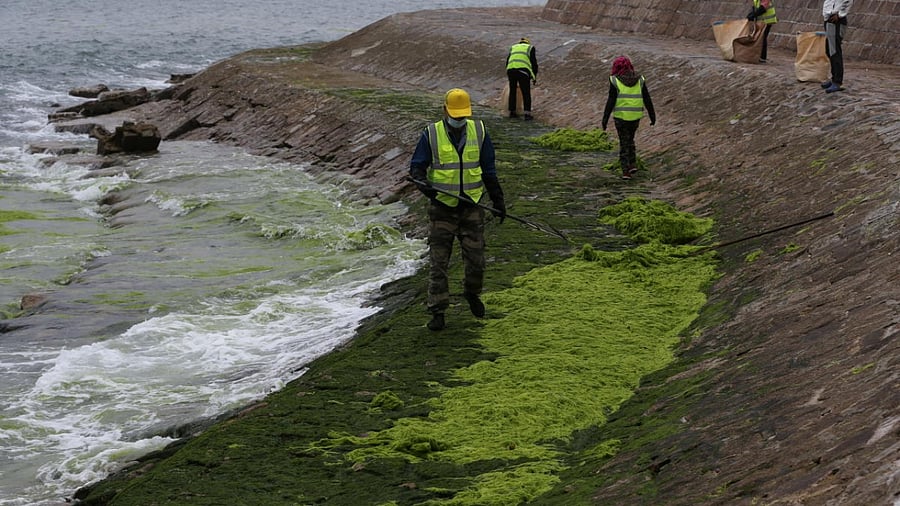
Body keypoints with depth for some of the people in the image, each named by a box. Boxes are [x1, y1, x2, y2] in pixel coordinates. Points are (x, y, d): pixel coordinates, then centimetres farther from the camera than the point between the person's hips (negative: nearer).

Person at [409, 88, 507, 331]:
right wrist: (423, 182, -23)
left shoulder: (479, 132, 5)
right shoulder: (431, 134, -2)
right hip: (441, 208, -2)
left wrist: (498, 200, 12)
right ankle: (437, 311, 7)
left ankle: (472, 294, 33)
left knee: (476, 260, 4)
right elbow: (416, 166, -1)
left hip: (472, 206, 2)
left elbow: (489, 170, 13)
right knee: (439, 262, -2)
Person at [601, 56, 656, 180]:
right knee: (630, 140, 24)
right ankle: (633, 164, 14)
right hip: (636, 116, 3)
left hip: (621, 116, -3)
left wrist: (605, 119, -7)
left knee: (624, 143, 6)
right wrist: (652, 116, 9)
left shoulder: (615, 81, -9)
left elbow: (611, 101, -11)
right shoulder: (639, 80, 1)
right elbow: (647, 100, 2)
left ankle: (626, 171, 1)